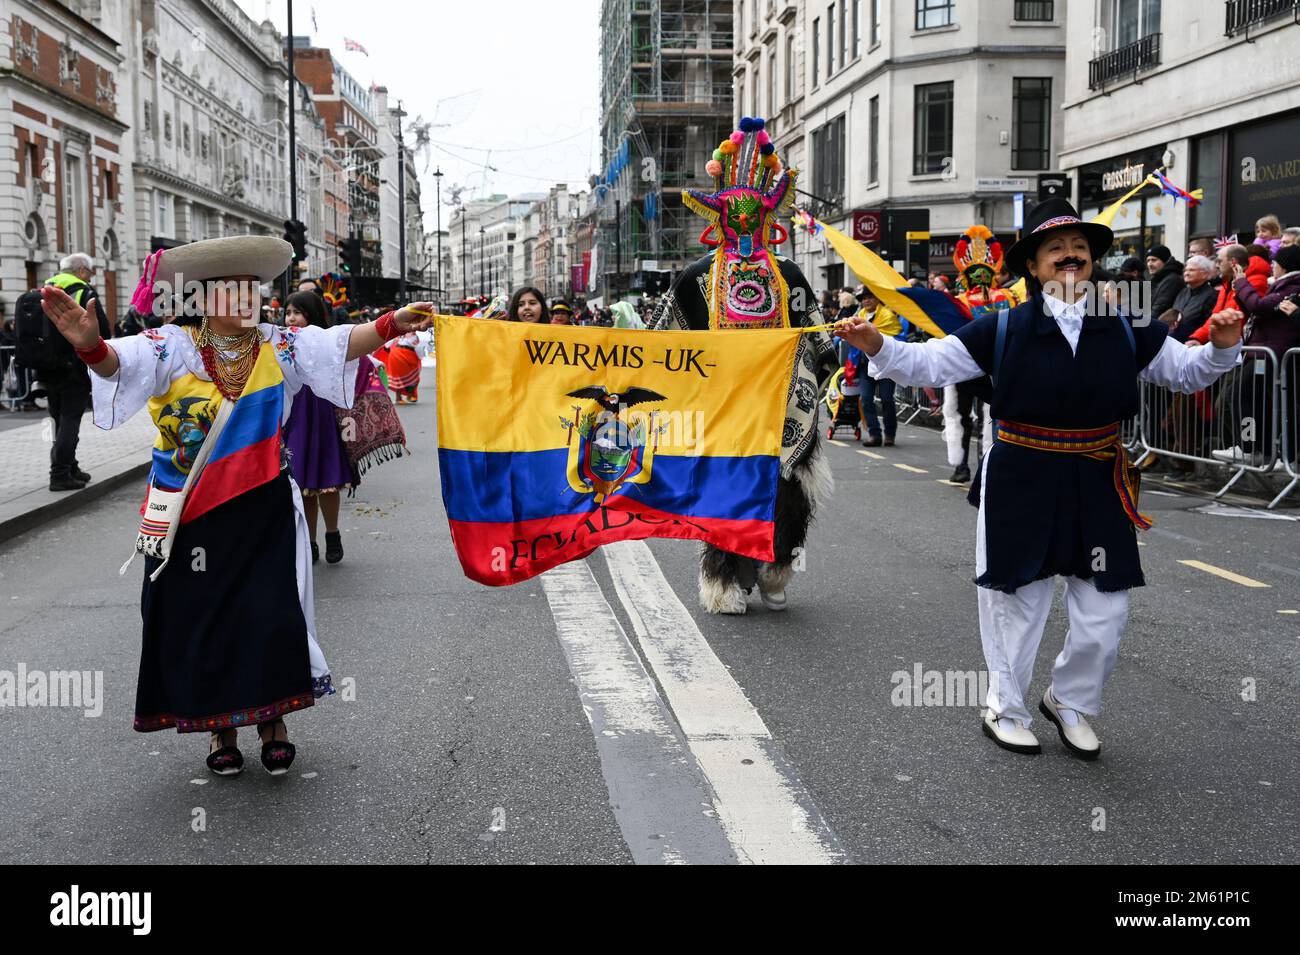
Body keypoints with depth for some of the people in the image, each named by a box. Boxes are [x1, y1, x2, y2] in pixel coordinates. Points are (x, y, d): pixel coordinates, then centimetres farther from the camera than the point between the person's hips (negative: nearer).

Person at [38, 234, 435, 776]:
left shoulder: (278, 348, 0)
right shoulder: (173, 348, -9)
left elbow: (341, 345, -10)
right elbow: (122, 362, -26)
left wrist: (391, 324, -27)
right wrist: (91, 345, -49)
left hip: (263, 512, 2)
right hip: (190, 516, -1)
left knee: (272, 617, 0)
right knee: (200, 619, 7)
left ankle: (272, 721, 21)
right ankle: (220, 728, 27)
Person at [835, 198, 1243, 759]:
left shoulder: (1126, 330, 1)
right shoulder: (1004, 330, -6)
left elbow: (1185, 372, 10)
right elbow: (928, 363, -4)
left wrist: (1220, 348, -9)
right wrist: (878, 347, -19)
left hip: (1098, 487, 3)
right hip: (1021, 486, -2)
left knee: (1103, 614, 8)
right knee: (1015, 604, 10)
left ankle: (1071, 703, 35)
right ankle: (1005, 710, 31)